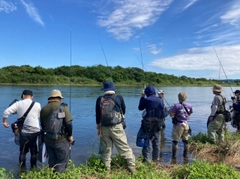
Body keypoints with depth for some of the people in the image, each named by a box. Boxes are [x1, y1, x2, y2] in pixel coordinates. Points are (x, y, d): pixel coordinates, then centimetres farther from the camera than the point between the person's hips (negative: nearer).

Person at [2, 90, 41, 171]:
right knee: (34, 152, 15)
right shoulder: (37, 105, -2)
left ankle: (22, 169, 27)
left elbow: (6, 112, -9)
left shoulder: (18, 104, -2)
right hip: (35, 132, 0)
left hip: (23, 132, 1)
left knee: (23, 152, 18)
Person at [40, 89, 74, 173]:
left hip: (47, 139, 6)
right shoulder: (63, 107, -12)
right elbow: (68, 123, -16)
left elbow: (42, 125, 14)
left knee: (52, 160, 21)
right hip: (60, 139, -6)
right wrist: (70, 135, -3)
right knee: (62, 160, 7)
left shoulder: (43, 109, 5)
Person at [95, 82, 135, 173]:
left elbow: (98, 114, 3)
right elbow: (123, 111, 5)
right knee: (124, 147, 7)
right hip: (117, 127, -2)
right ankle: (132, 166, 12)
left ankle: (107, 168, 24)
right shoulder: (119, 98, -7)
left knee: (106, 149, 14)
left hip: (104, 127, 2)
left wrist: (98, 127, 13)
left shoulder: (100, 99, -2)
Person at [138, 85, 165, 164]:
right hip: (157, 124, 4)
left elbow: (140, 108, 6)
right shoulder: (160, 100, 4)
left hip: (148, 123, -4)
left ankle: (146, 159, 0)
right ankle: (156, 159, 24)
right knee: (156, 142, 15)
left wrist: (142, 96, 9)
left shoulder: (146, 100, -9)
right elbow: (162, 111, 9)